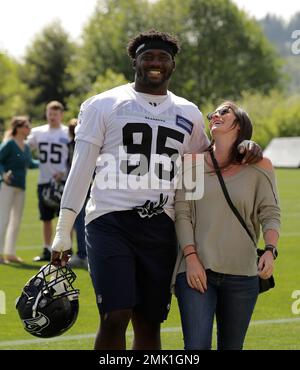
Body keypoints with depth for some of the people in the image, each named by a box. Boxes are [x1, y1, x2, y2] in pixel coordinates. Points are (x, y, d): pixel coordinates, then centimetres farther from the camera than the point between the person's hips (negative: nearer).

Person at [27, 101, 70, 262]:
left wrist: (64, 172, -13)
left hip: (62, 181, -3)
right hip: (44, 181, 4)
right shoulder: (38, 132, 9)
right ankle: (47, 250, 17)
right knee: (46, 218, 9)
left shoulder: (68, 134, -1)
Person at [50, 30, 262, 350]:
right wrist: (63, 232, -2)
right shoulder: (104, 106, 3)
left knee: (150, 323, 7)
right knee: (115, 317, -16)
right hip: (110, 221, -4)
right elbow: (81, 169, 2)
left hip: (160, 227, 4)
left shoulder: (188, 115, 15)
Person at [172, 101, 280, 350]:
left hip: (241, 274, 1)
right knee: (197, 347, -13)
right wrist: (191, 257, -9)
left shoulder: (259, 167, 6)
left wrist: (270, 250, -16)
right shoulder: (192, 163, 6)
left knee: (232, 346, 8)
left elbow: (270, 214, 2)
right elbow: (181, 213, 2)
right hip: (196, 271, -1)